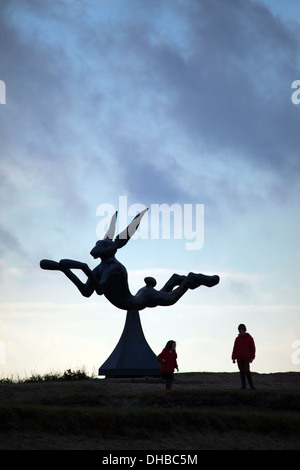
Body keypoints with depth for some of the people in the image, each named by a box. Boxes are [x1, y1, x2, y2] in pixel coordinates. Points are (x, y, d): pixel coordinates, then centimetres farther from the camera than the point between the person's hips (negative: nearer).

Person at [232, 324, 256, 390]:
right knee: (242, 372, 5)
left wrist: (251, 358, -7)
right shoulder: (237, 339, 9)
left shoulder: (249, 338, 0)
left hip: (246, 358, -4)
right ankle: (243, 385, 8)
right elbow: (235, 349, 9)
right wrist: (233, 358, 3)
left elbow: (252, 348, -1)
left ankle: (251, 385, 0)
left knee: (247, 371, -10)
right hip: (239, 358, 4)